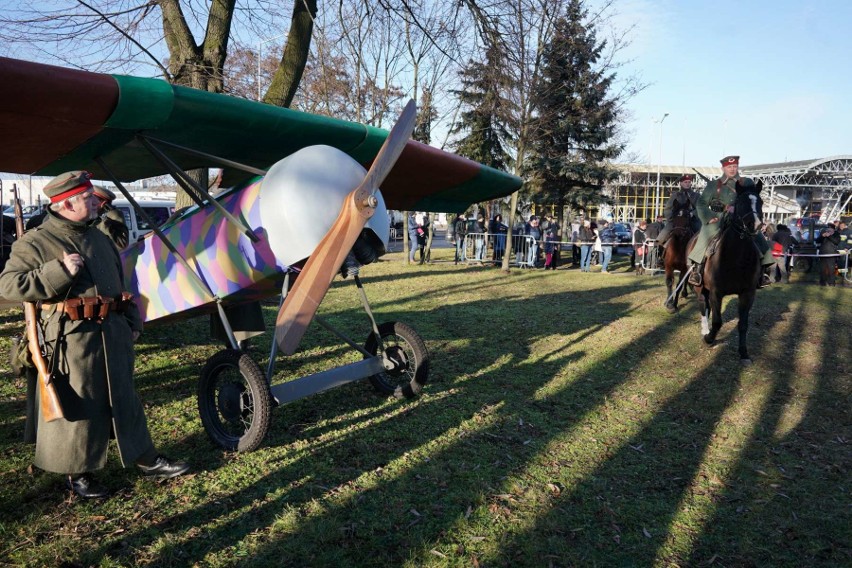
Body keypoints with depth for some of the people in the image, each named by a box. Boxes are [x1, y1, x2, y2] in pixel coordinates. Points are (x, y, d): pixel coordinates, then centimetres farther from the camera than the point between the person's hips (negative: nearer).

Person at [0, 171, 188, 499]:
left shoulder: (98, 238, 16)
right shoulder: (35, 243, -5)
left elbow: (120, 283, 22)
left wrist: (133, 323, 18)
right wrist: (59, 271, -21)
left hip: (113, 331, 7)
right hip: (71, 336, -6)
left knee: (124, 398, 15)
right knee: (76, 406, 4)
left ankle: (147, 461, 26)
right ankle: (77, 474, 22)